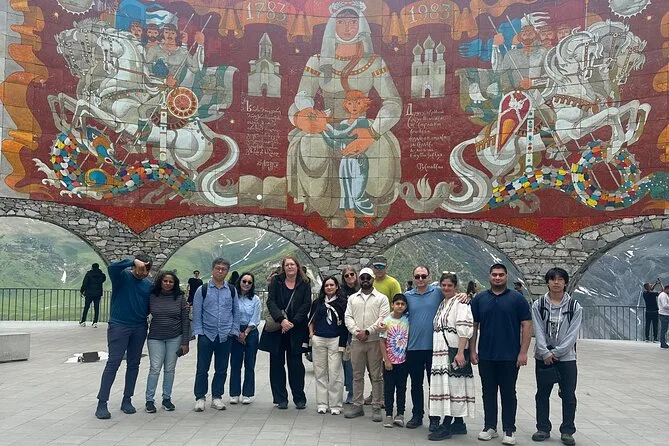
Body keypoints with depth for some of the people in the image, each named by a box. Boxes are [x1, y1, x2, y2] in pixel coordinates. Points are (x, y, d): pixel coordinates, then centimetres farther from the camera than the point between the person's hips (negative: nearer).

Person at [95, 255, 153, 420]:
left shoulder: (149, 285, 7)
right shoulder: (122, 276, -6)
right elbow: (111, 267, -27)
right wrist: (132, 261, -34)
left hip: (139, 329, 5)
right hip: (119, 326, -5)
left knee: (133, 364, 9)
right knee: (113, 363, -8)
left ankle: (127, 400, 20)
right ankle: (102, 403, -4)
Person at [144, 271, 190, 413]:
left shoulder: (180, 298, 0)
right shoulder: (152, 297, 0)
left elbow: (185, 321, 1)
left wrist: (185, 342, -2)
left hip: (175, 338, 1)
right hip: (155, 338, 0)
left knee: (170, 369, 7)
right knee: (155, 369, -3)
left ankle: (167, 399, 18)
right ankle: (149, 400, 7)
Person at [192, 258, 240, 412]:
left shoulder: (232, 291, 6)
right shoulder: (202, 290, -1)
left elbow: (236, 312, 11)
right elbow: (197, 313, 1)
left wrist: (234, 331, 3)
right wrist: (199, 332, -5)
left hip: (225, 336, 2)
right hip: (206, 335, -2)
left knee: (221, 369, 9)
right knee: (202, 369, 3)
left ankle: (217, 397, 21)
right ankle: (200, 398, 15)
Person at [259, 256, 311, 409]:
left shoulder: (304, 284, 4)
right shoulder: (276, 282, 4)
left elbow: (306, 305, -3)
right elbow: (271, 302, -5)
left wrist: (293, 322, -13)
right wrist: (281, 320, -18)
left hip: (296, 330, -1)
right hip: (276, 329, 1)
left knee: (296, 365, 2)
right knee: (277, 364, 4)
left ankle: (299, 398, 12)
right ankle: (280, 398, 13)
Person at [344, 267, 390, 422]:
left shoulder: (381, 298, 4)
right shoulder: (353, 298, 15)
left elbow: (383, 318, -5)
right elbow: (348, 318, 7)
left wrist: (368, 331, -13)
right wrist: (357, 332, -10)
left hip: (375, 341, -3)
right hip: (356, 341, 3)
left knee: (376, 376, 0)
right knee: (357, 375, 9)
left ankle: (376, 407, 6)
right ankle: (357, 405, 17)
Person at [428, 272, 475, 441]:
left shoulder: (460, 304, -7)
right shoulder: (442, 305, 19)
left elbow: (464, 330, -16)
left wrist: (460, 353, -22)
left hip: (454, 352, -9)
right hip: (441, 352, 9)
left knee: (452, 386, -7)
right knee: (444, 386, 10)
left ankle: (446, 426, -4)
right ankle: (459, 424, 18)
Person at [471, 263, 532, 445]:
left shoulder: (517, 299, -1)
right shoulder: (479, 299, 5)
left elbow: (526, 325, -3)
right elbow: (473, 326, 8)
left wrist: (523, 352, -9)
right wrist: (472, 350, 2)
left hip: (510, 357, -2)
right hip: (485, 356, 2)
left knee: (508, 393, 5)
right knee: (488, 392, 10)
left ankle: (509, 430, 15)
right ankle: (489, 427, 21)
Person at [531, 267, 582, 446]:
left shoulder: (574, 307, -1)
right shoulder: (538, 305, 0)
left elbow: (572, 334, -7)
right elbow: (538, 331, -5)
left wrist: (556, 352, -14)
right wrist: (545, 352, -15)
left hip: (567, 358, -1)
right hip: (543, 357, 1)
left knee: (569, 396, 4)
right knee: (542, 395, 10)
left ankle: (567, 431, 17)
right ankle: (543, 429, 22)